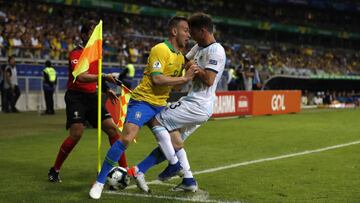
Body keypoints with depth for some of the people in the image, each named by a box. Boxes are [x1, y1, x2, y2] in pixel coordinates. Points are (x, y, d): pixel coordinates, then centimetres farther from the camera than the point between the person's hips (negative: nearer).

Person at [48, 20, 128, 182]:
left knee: (112, 128, -4)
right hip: (76, 96, -7)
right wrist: (104, 77, -39)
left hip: (92, 96, 7)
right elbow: (81, 77, -30)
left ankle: (124, 168, 4)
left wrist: (106, 90, 15)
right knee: (76, 134, -19)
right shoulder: (76, 53, -13)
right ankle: (54, 170, -1)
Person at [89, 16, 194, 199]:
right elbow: (157, 79, -24)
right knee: (126, 138, -22)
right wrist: (185, 78, -20)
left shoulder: (181, 56, 12)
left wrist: (190, 76, 1)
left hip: (160, 105, 9)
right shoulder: (160, 49, -15)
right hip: (143, 101, -9)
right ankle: (99, 182, -10)